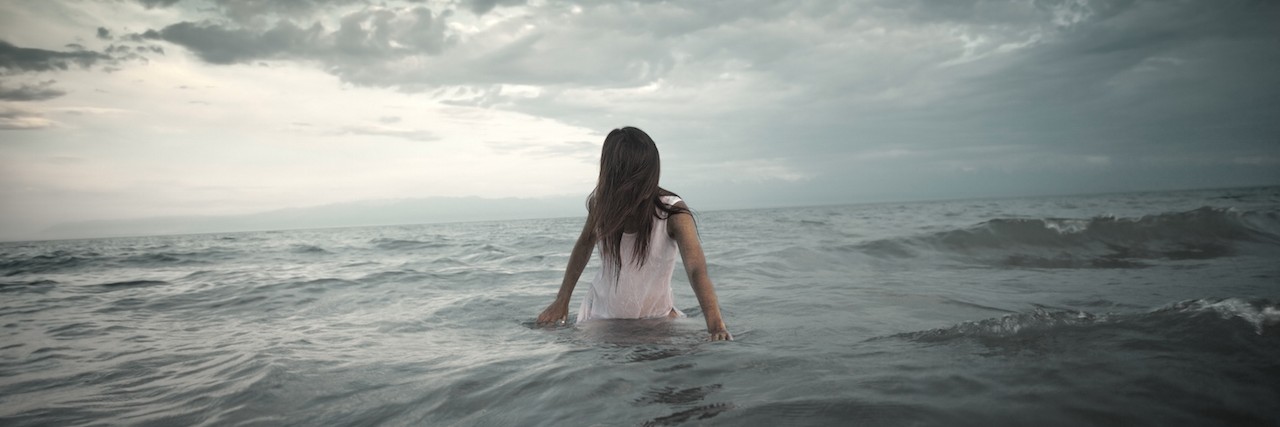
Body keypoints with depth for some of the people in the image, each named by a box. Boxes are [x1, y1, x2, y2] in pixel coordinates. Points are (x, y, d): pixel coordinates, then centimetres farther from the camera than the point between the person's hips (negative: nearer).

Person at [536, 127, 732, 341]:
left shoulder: (673, 212, -23)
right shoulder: (601, 203, -12)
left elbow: (697, 270, -34)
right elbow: (584, 245, 6)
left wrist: (715, 323, -49)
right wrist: (562, 301, 6)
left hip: (656, 318, -2)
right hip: (601, 315, 2)